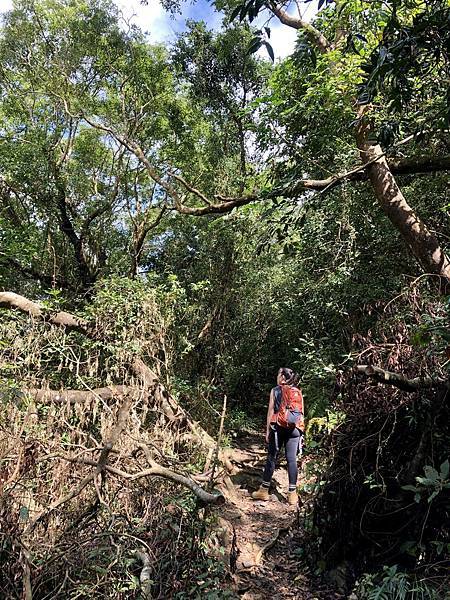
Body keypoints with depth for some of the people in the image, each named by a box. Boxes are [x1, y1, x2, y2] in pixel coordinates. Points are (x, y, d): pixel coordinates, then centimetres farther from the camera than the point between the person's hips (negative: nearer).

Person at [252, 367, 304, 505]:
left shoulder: (275, 391, 1)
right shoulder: (299, 392, 10)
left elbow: (271, 411, -2)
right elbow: (302, 413, 9)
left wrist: (268, 430, 3)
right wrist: (300, 432, 14)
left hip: (278, 427, -2)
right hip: (294, 429, 3)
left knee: (271, 457, 4)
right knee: (292, 459, 4)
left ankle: (264, 490, 11)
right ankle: (292, 494, 7)